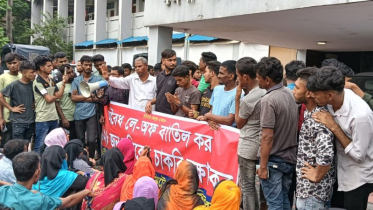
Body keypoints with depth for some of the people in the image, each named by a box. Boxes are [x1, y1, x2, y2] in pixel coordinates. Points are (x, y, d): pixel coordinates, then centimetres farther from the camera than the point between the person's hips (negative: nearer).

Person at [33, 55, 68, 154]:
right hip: (42, 119, -8)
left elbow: (59, 95, 6)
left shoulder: (51, 80, 13)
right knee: (39, 146, -1)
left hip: (54, 118, 8)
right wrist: (56, 96, 6)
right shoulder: (37, 82, -12)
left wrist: (63, 83, -6)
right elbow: (49, 99, -15)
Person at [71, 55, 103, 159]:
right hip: (79, 114, 2)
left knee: (91, 140, -8)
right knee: (80, 140, 12)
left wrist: (81, 97, -7)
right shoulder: (76, 80, 7)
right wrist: (90, 96, -8)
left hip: (91, 114, -2)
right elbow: (73, 97, -3)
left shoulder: (98, 79, 3)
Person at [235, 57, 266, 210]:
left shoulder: (247, 100, -22)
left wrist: (237, 97, -8)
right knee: (251, 184, 21)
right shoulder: (264, 92, 2)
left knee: (246, 186, 5)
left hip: (248, 147, -8)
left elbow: (239, 123, -6)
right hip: (260, 144, 8)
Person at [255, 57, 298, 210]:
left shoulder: (268, 100, -21)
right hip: (290, 157, 8)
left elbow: (267, 137, -23)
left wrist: (263, 166, -17)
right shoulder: (290, 94, 4)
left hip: (274, 160, -8)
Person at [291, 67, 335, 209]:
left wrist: (317, 176, -23)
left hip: (313, 190, -9)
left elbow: (326, 153, -37)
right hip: (309, 188, 9)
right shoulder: (312, 113, 6)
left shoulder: (317, 119, -25)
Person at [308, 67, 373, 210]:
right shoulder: (332, 99, -13)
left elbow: (358, 155, -25)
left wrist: (334, 127, -27)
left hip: (358, 178, -7)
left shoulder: (360, 115, -34)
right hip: (339, 170, 7)